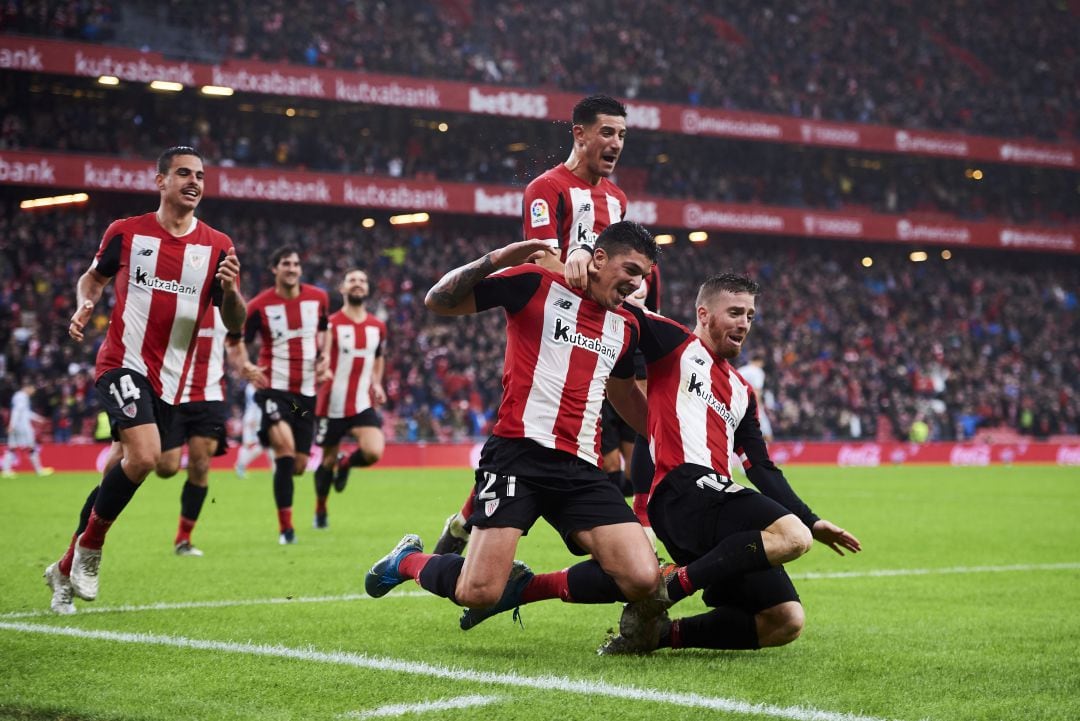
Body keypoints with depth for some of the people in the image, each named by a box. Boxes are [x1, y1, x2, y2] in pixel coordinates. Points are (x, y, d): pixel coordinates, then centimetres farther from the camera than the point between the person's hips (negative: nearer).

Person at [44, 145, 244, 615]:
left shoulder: (217, 247, 3)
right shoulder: (125, 232, 0)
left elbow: (235, 325, 4)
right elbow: (93, 278, 18)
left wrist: (229, 288, -16)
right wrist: (84, 306, -4)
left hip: (168, 379, 4)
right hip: (122, 362, -4)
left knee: (127, 469, 10)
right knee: (144, 455, -26)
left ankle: (65, 569, 28)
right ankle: (90, 546, -2)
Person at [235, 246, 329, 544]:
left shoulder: (318, 298, 5)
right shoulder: (260, 306, -6)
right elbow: (238, 339, 1)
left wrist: (325, 357, 6)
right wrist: (245, 366, -18)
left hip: (307, 391, 4)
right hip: (274, 387, -4)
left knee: (298, 464, 5)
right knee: (285, 449, -24)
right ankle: (285, 527, -16)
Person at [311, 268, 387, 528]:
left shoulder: (378, 327, 9)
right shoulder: (331, 324, -7)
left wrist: (377, 384, 11)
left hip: (363, 405, 3)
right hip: (333, 406, -3)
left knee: (374, 452, -19)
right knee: (328, 459, 7)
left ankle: (345, 464, 17)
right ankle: (320, 511, 31)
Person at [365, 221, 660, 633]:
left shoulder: (625, 327, 18)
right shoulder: (536, 283, 0)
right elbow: (437, 302, -2)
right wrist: (494, 260, -16)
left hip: (581, 468, 6)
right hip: (519, 455, -6)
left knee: (642, 580, -13)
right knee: (477, 594, -16)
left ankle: (518, 587, 10)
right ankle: (406, 561, 21)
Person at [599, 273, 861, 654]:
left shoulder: (743, 392, 29)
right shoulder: (675, 344, 9)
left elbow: (762, 469, 27)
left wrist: (812, 520, 20)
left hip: (718, 504, 8)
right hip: (682, 490, -8)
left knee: (785, 623, 0)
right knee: (791, 536, -31)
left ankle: (658, 631, 1)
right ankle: (667, 587, -25)